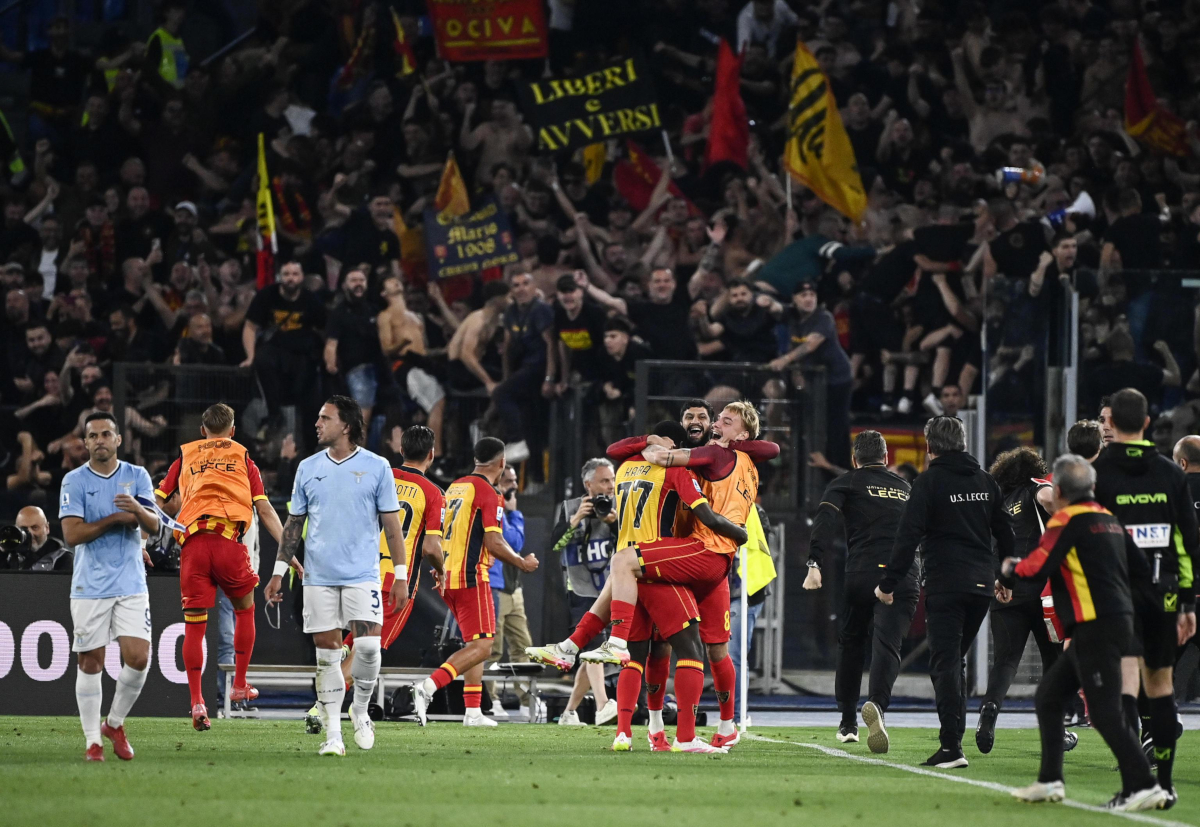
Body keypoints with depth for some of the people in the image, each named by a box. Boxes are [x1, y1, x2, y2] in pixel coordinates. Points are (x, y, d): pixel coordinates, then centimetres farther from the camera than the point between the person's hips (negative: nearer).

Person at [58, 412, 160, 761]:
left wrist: (138, 510, -25)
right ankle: (93, 740, 10)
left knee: (138, 658, -9)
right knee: (90, 664, 0)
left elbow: (153, 526, -3)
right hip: (89, 586, -1)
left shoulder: (137, 476, 6)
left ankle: (114, 723, 13)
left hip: (131, 585, 1)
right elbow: (72, 534, -10)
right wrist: (115, 519, -12)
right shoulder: (74, 481, -1)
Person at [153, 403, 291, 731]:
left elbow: (156, 502, 14)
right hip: (229, 537, -1)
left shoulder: (185, 457, 20)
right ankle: (240, 685, 24)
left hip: (192, 542, 1)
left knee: (194, 625, 2)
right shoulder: (242, 458, 16)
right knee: (245, 609, 23)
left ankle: (196, 702, -5)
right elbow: (265, 510, 8)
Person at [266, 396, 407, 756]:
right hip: (319, 576, 2)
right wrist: (279, 571, 8)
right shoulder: (308, 468, 8)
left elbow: (392, 524, 3)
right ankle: (332, 733, 5)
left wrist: (401, 577, -1)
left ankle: (360, 710, 11)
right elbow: (294, 523, 14)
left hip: (362, 575, -2)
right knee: (327, 654, 0)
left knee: (368, 646, -14)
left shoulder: (376, 467, 0)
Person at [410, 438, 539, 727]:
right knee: (482, 646, -9)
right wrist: (523, 563, -1)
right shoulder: (488, 493, -11)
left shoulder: (455, 487, 14)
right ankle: (429, 686, -25)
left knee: (476, 644, 16)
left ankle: (473, 711, 13)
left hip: (447, 574, 9)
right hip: (471, 576, -9)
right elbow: (494, 544, -16)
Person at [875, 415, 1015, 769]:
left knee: (945, 662, -6)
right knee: (956, 659, 18)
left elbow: (908, 537, -11)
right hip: (981, 585, 6)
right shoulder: (985, 481, 12)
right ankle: (954, 736, 17)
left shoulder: (929, 481, -6)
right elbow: (1004, 532, 18)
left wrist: (887, 583, -7)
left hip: (945, 584, -6)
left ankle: (952, 745, -16)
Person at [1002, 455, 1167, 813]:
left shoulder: (1068, 520, -9)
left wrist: (1009, 570, 5)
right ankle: (1050, 781, 17)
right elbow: (1140, 563, 16)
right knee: (1048, 695, 16)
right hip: (1119, 620, 9)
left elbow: (1035, 568, -16)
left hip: (1095, 628, -9)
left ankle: (1143, 786, -17)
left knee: (1104, 711, -11)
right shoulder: (1109, 519, 15)